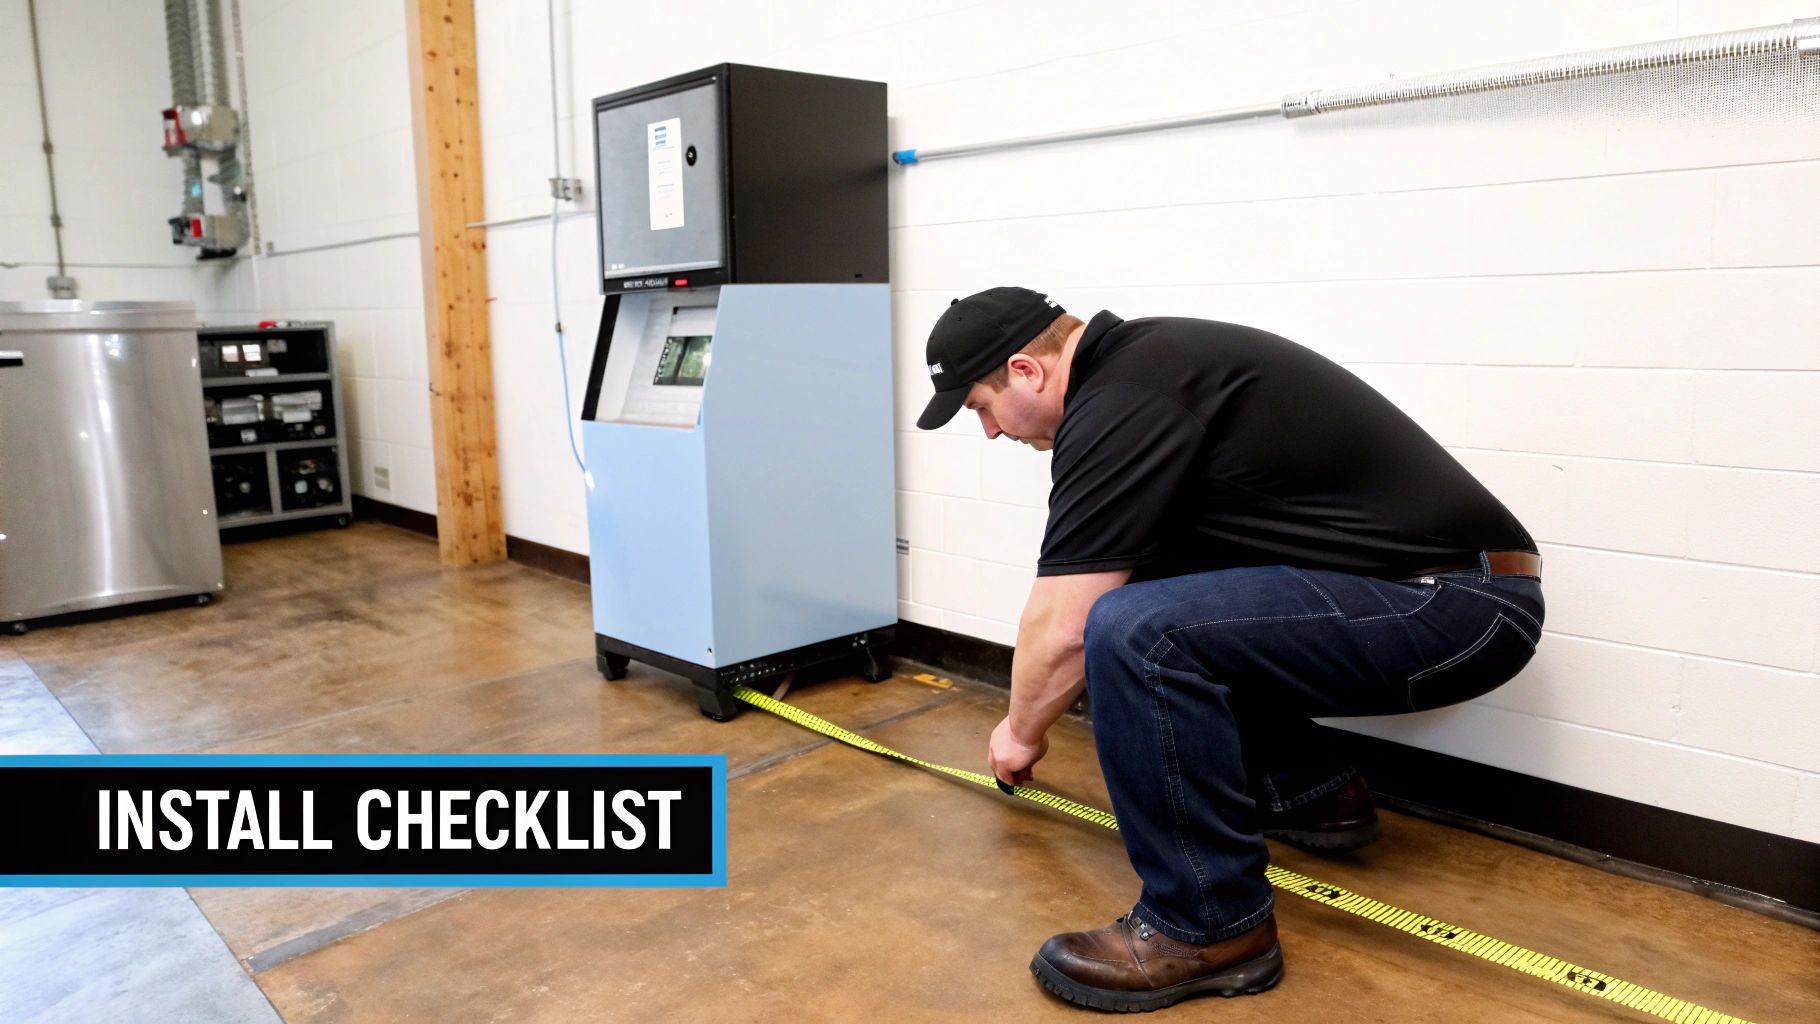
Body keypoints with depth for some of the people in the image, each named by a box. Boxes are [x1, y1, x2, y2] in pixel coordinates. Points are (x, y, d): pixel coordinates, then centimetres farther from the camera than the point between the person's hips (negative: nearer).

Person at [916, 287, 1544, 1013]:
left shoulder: (1119, 402, -18)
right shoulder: (1142, 359, 13)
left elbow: (1063, 631, -15)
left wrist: (1021, 730, 5)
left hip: (1455, 605, -10)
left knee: (1138, 632, -27)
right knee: (1130, 586, 16)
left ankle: (1212, 927, -9)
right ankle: (1311, 793, 21)